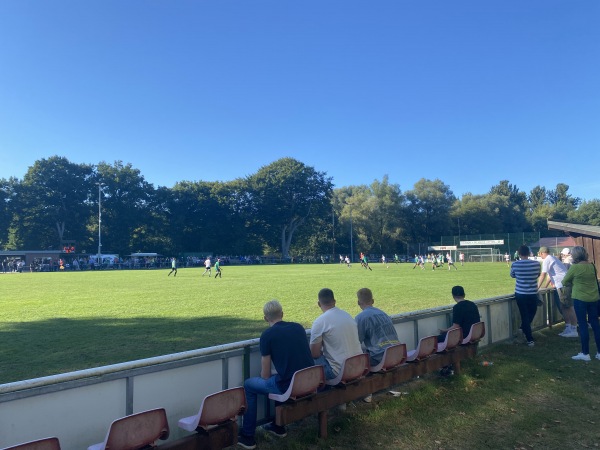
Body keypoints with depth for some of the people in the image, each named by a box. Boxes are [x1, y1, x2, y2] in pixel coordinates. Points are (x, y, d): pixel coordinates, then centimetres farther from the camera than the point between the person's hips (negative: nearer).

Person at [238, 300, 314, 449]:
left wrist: (265, 381, 23)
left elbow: (265, 374, 0)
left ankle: (247, 436, 19)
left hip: (289, 386, -6)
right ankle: (278, 426, 39)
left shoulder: (267, 335, -5)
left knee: (248, 385, 17)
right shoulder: (299, 327, 10)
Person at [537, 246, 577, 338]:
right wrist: (545, 286, 33)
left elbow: (543, 275, -12)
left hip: (563, 285, -10)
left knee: (569, 307, -6)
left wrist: (538, 287, -5)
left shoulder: (546, 260, -9)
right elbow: (550, 274, 28)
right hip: (563, 285, 10)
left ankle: (574, 330, -2)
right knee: (564, 307, 13)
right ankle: (568, 328, 18)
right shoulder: (552, 259, 21)